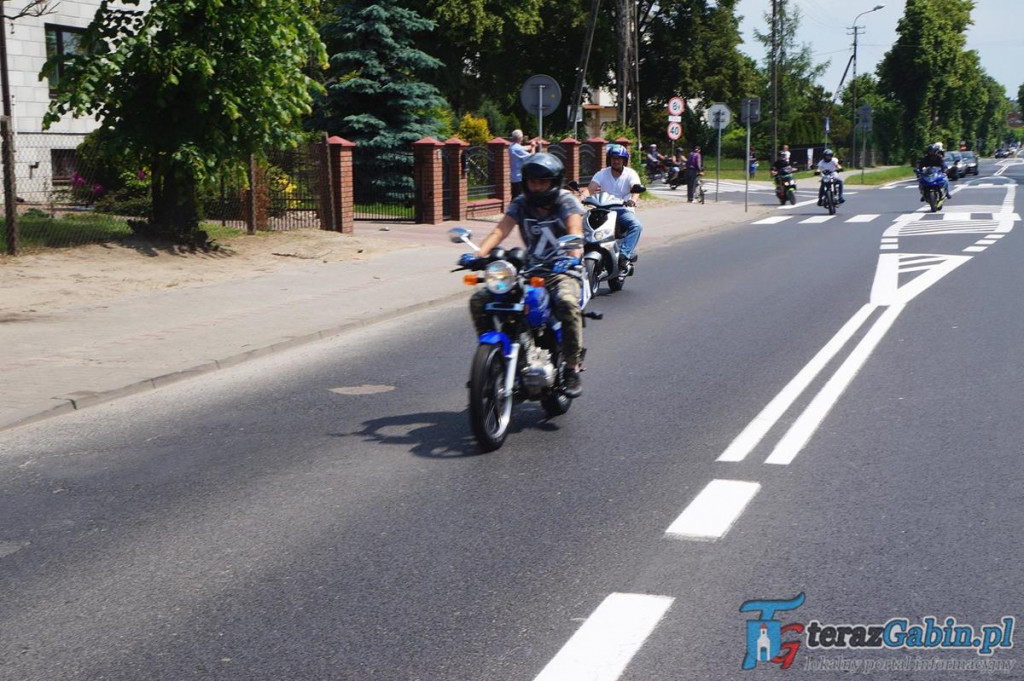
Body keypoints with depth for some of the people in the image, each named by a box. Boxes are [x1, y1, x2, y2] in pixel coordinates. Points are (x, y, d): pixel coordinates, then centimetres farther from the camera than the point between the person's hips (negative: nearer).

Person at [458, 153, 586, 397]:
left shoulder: (566, 201, -2)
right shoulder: (520, 203, 8)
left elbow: (575, 231, -20)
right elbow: (500, 230, -6)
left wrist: (571, 256, -43)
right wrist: (478, 253, -26)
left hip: (560, 271, -4)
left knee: (567, 303, -38)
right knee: (479, 300, -15)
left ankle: (572, 369, -23)